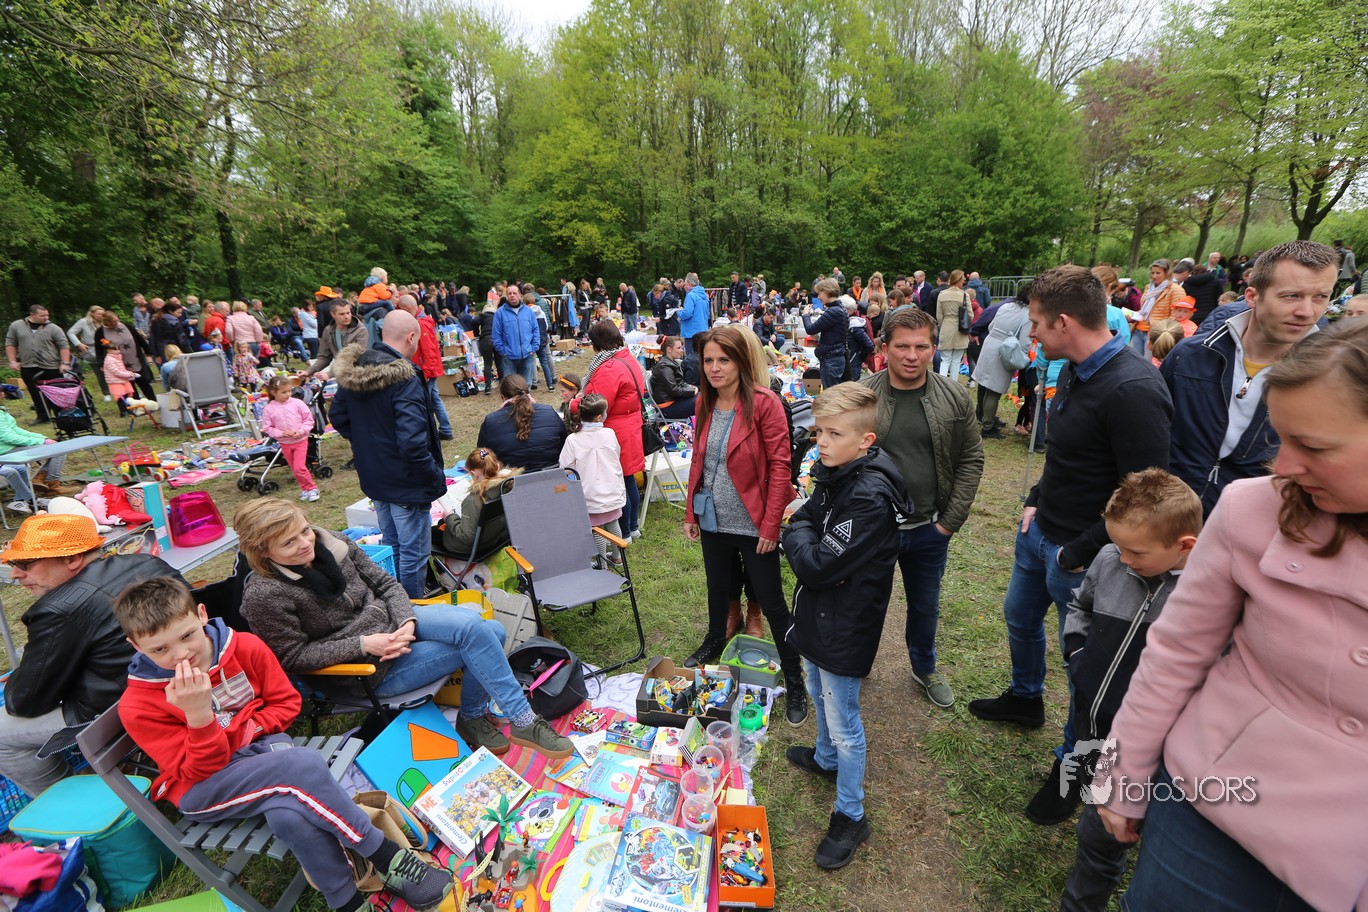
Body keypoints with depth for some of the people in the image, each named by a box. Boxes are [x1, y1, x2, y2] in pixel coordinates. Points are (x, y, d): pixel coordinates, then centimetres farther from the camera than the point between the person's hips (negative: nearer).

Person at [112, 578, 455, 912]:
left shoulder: (245, 648, -7)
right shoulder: (138, 707, -15)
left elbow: (286, 701, 5)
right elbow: (198, 771, -16)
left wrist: (247, 728, -13)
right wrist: (198, 716, -32)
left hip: (261, 746, 3)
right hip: (202, 788, -3)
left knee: (289, 814, -35)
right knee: (304, 767, -35)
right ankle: (386, 856, -23)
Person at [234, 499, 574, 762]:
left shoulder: (333, 543, -3)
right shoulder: (263, 596, -18)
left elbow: (386, 584, 5)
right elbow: (293, 657, -12)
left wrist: (407, 621, -13)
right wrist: (363, 644, -21)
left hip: (395, 621, 6)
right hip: (374, 669, -6)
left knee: (491, 631, -13)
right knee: (476, 639, -20)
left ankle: (472, 716, 8)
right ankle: (524, 723, -7)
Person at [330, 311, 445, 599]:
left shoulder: (352, 371, 1)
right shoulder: (405, 380, -25)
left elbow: (339, 418, 13)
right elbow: (412, 443, -29)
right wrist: (435, 477, -17)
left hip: (373, 478, 9)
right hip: (406, 483, -9)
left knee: (391, 546, 24)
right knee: (414, 553, 7)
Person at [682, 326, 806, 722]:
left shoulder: (764, 402, -17)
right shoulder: (705, 401, 1)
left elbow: (780, 466, -17)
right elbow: (698, 459, 8)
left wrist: (771, 525, -17)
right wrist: (691, 512, 8)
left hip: (753, 525, -5)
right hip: (713, 521, 6)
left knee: (771, 603, 7)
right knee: (718, 589, 26)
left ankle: (795, 680, 25)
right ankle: (714, 641, 53)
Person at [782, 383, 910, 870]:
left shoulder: (870, 499, -31)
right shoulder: (832, 474, -2)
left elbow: (817, 566, -29)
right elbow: (800, 521, 8)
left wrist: (798, 533, -14)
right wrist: (803, 533, -11)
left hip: (844, 629, -9)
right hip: (818, 616, 9)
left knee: (844, 726, 10)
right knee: (819, 696, 29)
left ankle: (850, 816, 31)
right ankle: (825, 758, 55)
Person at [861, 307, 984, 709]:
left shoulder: (954, 398, -4)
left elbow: (971, 460, 1)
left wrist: (951, 519, -4)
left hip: (929, 529, 2)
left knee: (925, 606, 22)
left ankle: (925, 668, 48)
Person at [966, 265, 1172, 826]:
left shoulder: (1133, 392, -28)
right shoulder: (1076, 371, 1)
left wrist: (1080, 554, -19)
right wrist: (1036, 503, 8)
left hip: (1082, 557, -9)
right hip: (1040, 533, 9)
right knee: (1020, 618, 27)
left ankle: (1071, 765, 34)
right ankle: (1025, 699, 54)